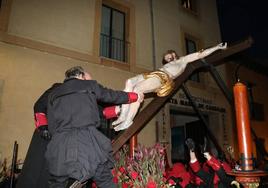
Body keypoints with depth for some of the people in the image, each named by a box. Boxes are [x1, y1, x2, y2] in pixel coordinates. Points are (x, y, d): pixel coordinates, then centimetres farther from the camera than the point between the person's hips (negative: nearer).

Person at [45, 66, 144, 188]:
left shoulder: (53, 94, 20)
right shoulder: (89, 85, 13)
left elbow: (51, 127, 17)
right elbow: (113, 96, 22)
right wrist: (136, 96, 37)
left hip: (59, 145, 3)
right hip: (87, 142, -3)